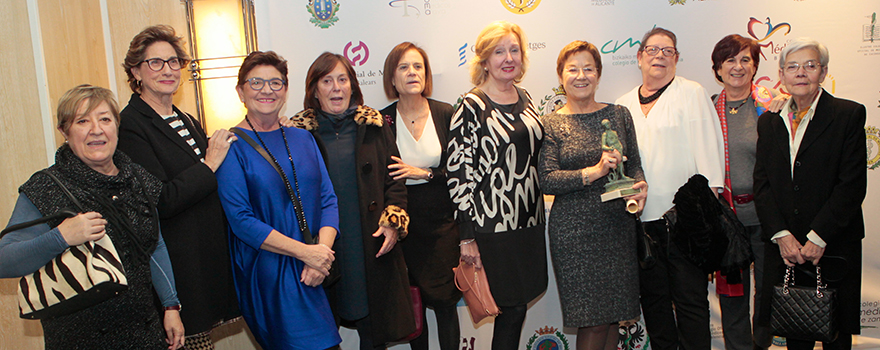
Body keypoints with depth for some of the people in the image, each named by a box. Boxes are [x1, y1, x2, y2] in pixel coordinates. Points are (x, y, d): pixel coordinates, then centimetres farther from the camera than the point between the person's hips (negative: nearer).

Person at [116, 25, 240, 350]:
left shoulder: (186, 121, 15)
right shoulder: (131, 124, -11)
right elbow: (159, 202, -19)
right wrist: (209, 165, -14)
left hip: (210, 255, 8)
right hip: (178, 260, -7)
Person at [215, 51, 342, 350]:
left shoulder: (302, 138, 10)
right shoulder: (231, 146, -6)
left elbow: (328, 199, 5)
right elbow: (241, 220, -13)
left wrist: (323, 252, -12)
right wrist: (305, 252, -18)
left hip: (318, 271, 5)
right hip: (267, 273, -5)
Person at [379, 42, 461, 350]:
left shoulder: (446, 114, 1)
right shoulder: (382, 121, -1)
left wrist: (424, 173, -12)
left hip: (442, 221, 0)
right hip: (404, 224, 0)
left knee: (445, 301, 1)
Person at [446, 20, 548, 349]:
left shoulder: (525, 98, 9)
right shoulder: (471, 107, -11)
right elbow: (458, 173, -12)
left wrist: (537, 210, 17)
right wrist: (467, 237, -13)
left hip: (529, 220, 6)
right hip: (493, 224, -6)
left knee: (517, 304, 13)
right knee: (513, 308, 2)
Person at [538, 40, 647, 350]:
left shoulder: (619, 115, 9)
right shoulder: (551, 124, 0)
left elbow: (634, 164, 13)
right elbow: (547, 181, -9)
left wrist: (640, 185, -9)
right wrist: (595, 171, -19)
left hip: (618, 225, 4)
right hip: (574, 230, -3)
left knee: (614, 314, 10)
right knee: (593, 321, -1)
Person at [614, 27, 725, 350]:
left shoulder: (693, 94, 4)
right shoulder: (623, 105, 15)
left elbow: (707, 149, -3)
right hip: (640, 217, 4)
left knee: (690, 298, 0)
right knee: (653, 297, 12)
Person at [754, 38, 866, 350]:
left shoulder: (849, 115, -2)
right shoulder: (769, 121, 10)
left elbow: (852, 184, -9)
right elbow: (762, 183, 4)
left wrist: (818, 238, -14)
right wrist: (782, 235, -8)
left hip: (833, 249, -3)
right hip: (784, 250, 3)